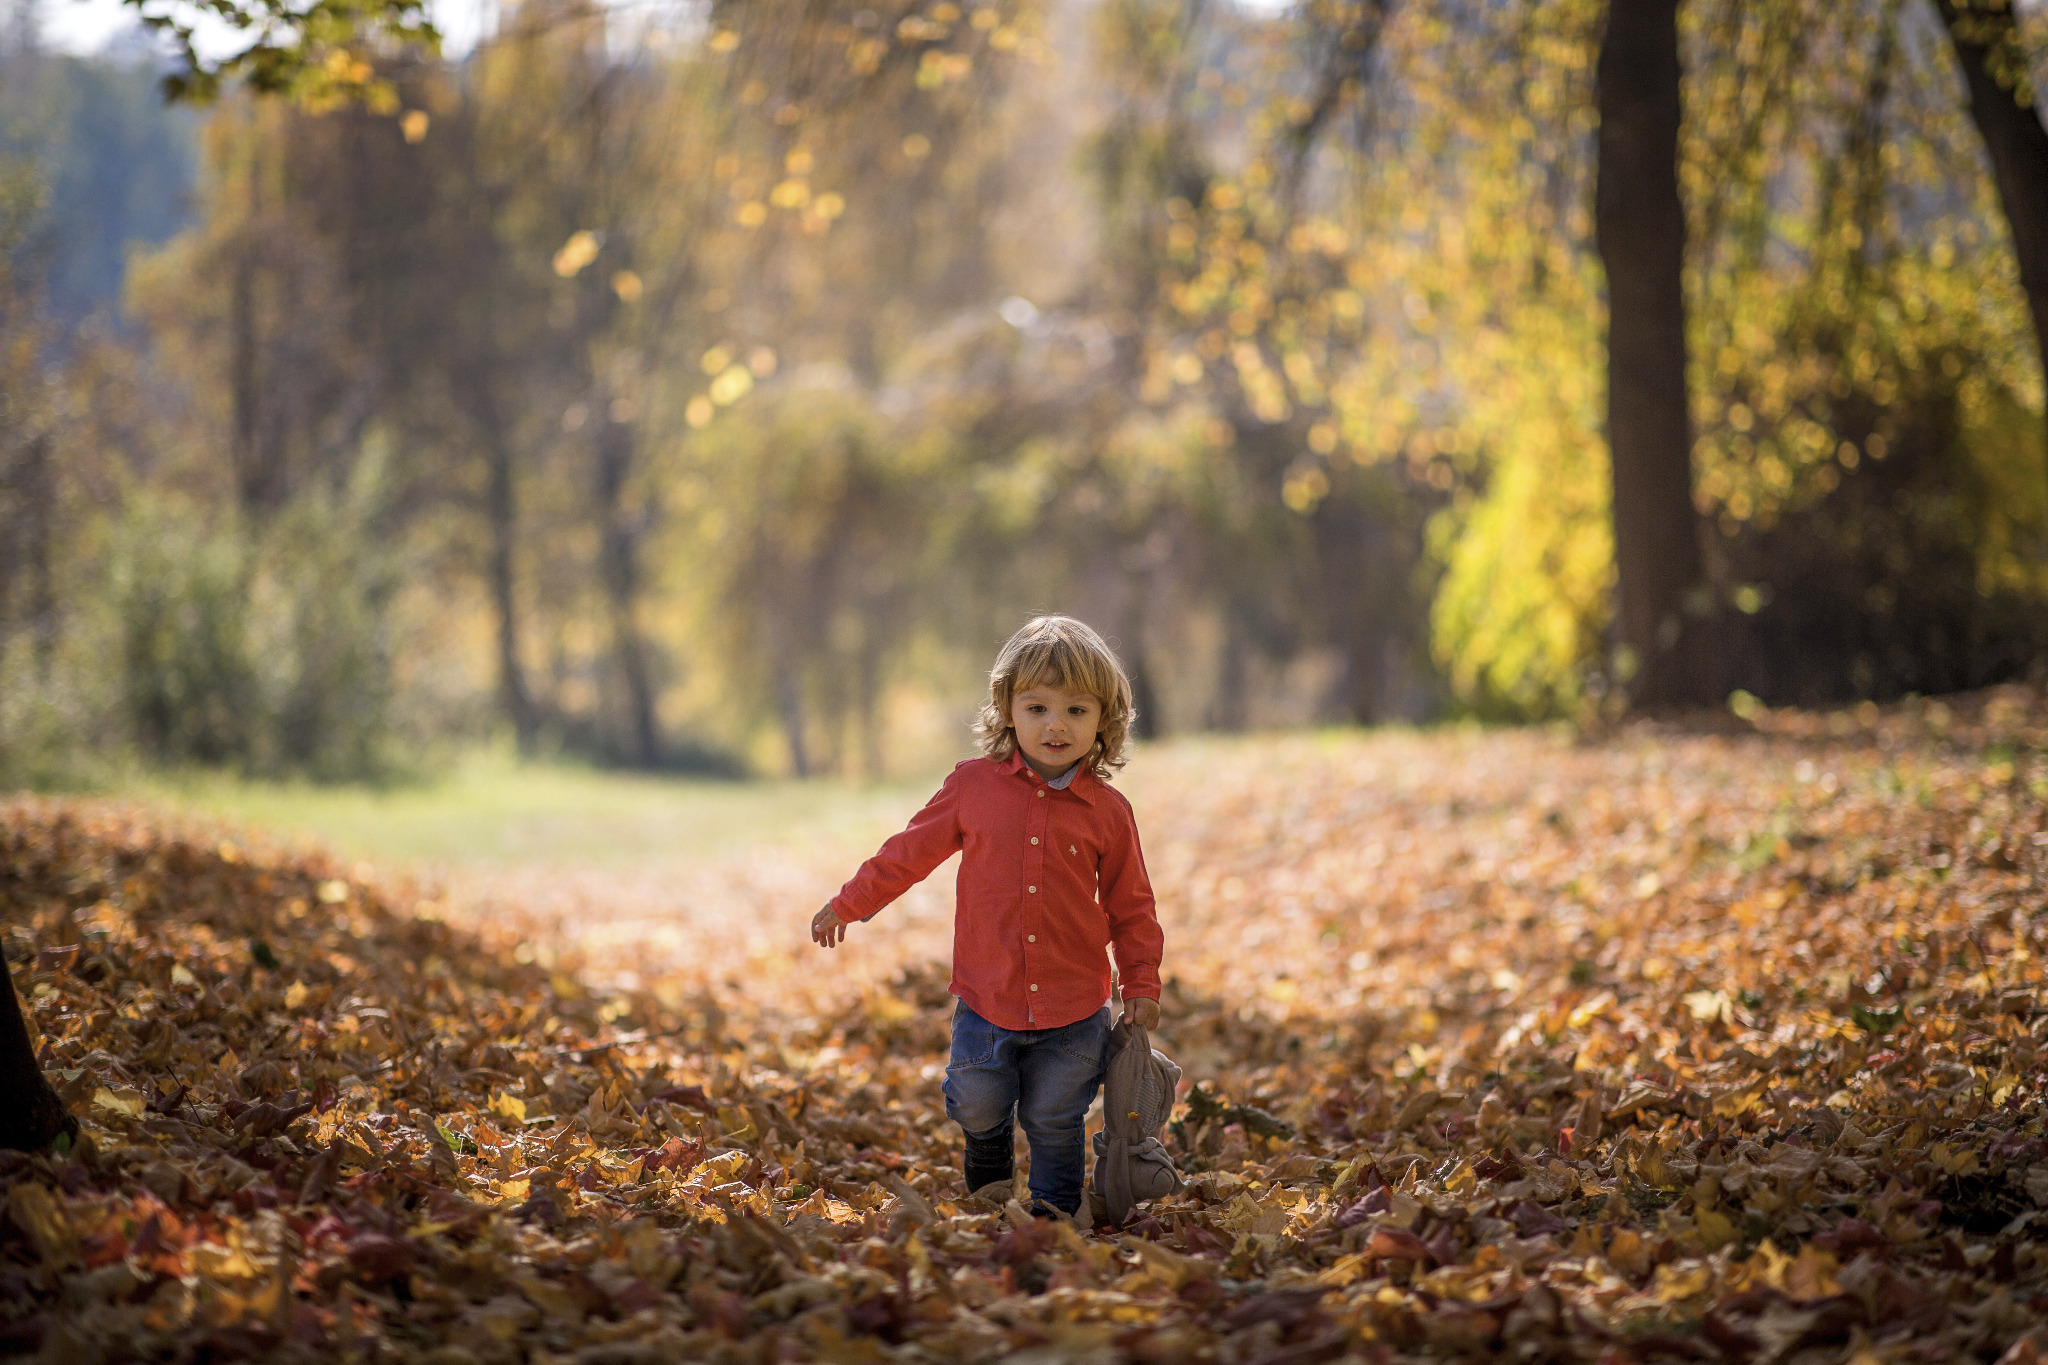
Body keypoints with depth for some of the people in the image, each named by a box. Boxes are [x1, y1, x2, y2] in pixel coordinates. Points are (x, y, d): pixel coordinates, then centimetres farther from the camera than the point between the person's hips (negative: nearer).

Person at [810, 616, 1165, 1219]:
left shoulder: (1108, 811, -3)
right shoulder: (974, 785, -3)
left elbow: (1130, 906, 6)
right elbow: (912, 851, 9)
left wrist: (1142, 985, 1)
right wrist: (848, 904, 12)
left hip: (1072, 1010, 0)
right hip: (986, 1000, 0)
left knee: (1054, 1123, 7)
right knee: (977, 1106, 4)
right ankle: (988, 1182, 37)